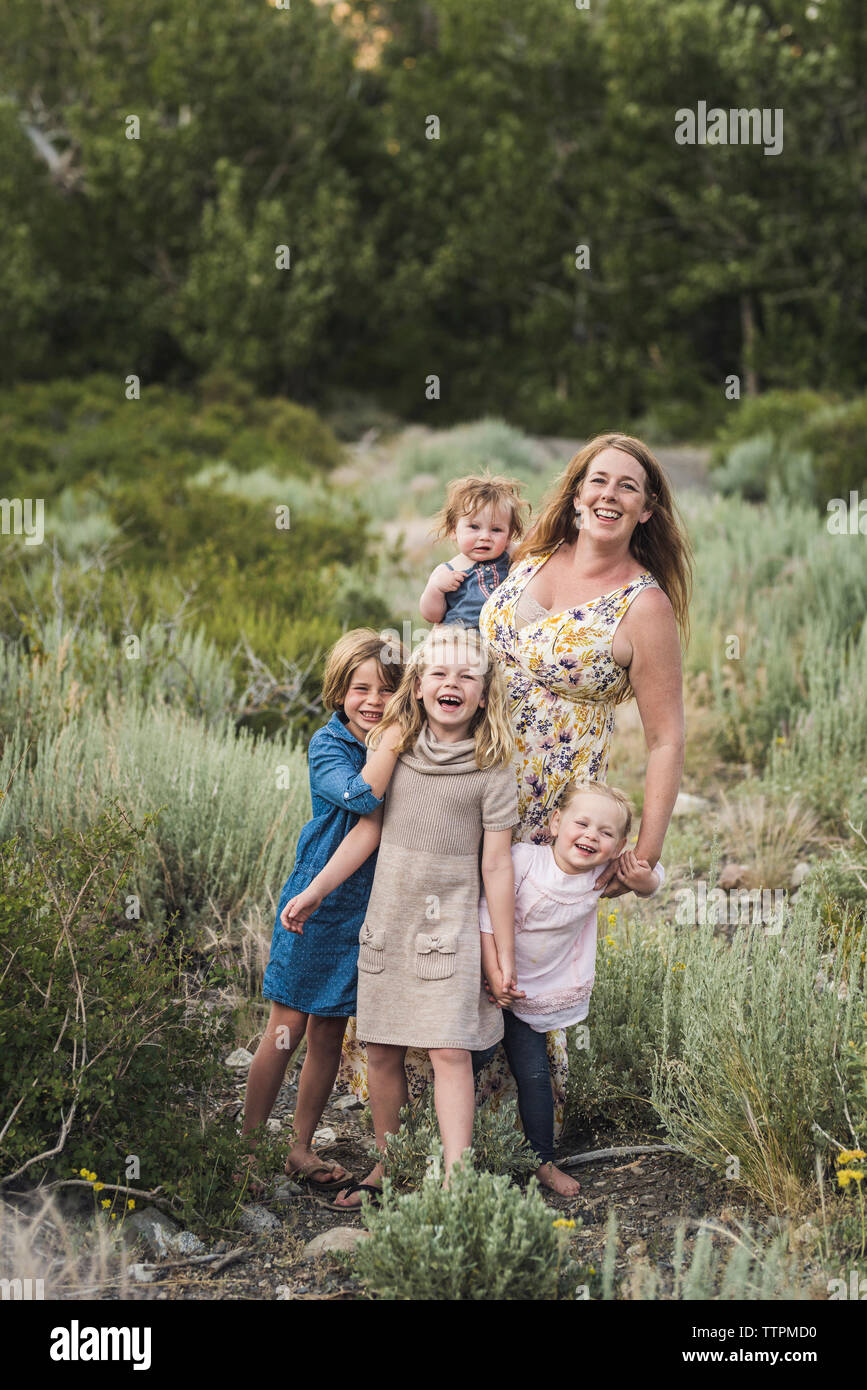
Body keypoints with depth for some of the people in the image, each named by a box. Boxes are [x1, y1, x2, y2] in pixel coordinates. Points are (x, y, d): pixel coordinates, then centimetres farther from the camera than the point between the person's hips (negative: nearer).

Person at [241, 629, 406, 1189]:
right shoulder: (327, 745, -11)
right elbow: (360, 794, -29)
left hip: (364, 912, 4)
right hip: (315, 906, -4)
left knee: (329, 1033, 11)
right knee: (287, 1028, 1)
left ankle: (303, 1147, 22)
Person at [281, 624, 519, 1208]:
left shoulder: (492, 768, -7)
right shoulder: (395, 745, 5)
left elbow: (497, 864, -7)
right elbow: (368, 830, 11)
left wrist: (505, 956, -5)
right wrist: (314, 892, 11)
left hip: (450, 924, -4)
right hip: (387, 919, 4)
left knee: (451, 1051, -12)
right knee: (382, 1050, 10)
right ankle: (385, 1165, 25)